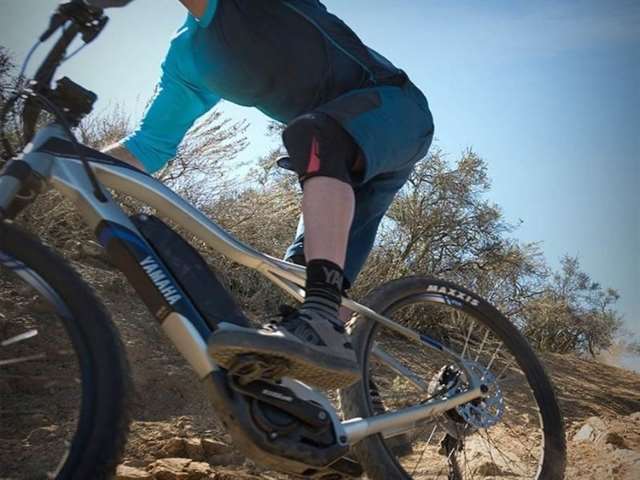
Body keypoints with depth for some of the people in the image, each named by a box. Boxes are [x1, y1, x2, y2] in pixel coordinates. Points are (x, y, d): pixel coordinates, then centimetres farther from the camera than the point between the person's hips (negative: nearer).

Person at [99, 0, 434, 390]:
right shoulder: (186, 61, 7)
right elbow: (149, 146, 9)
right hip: (340, 167, 7)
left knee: (314, 135, -35)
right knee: (301, 272, -5)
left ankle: (322, 324, -46)